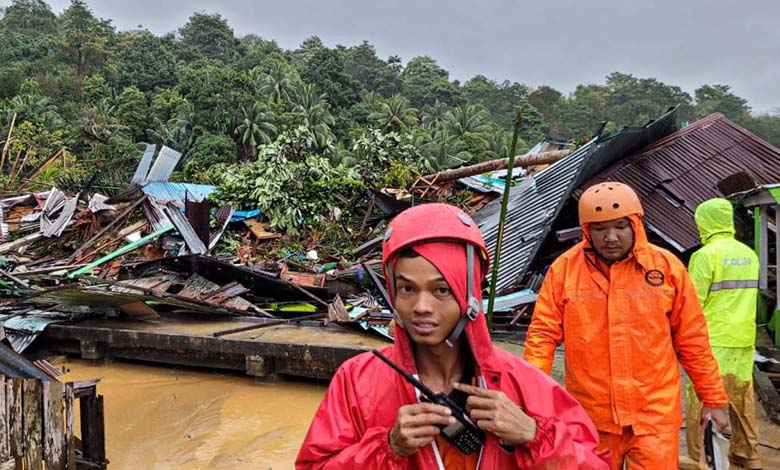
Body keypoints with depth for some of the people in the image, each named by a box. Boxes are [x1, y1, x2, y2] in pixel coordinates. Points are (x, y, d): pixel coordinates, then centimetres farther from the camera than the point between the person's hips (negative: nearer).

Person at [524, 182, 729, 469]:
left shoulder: (667, 266, -4)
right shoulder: (564, 269, -6)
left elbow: (692, 339, 3)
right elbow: (543, 334, -5)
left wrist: (713, 398, 8)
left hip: (654, 415, -1)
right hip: (591, 417, 1)